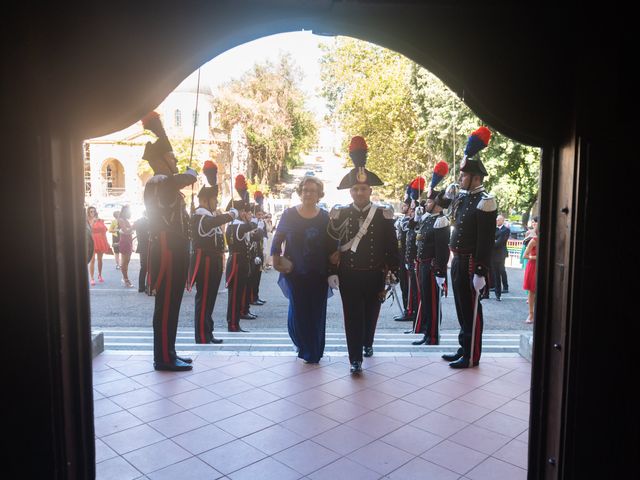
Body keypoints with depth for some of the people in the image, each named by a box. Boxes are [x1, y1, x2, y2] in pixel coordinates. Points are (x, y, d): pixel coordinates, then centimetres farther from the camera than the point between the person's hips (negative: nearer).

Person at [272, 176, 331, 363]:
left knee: (316, 312, 5)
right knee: (297, 310, 1)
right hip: (295, 271, -1)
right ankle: (301, 343, 27)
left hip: (318, 274, 1)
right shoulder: (289, 214, -1)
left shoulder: (325, 217, 1)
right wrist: (277, 260, -5)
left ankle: (313, 353, 22)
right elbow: (278, 239, 4)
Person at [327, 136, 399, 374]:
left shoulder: (383, 215, -5)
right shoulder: (339, 214, -4)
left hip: (374, 275, 1)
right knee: (352, 316, 0)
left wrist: (392, 272, -4)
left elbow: (392, 246, -2)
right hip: (349, 276, -1)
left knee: (371, 314, 18)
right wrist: (332, 272, -2)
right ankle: (355, 359, 8)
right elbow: (332, 244, 1)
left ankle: (367, 343, 44)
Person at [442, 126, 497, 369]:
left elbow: (486, 241, -19)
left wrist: (480, 273, -21)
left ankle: (471, 356, 11)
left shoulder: (485, 202, -15)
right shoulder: (461, 197, 11)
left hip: (471, 264, -9)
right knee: (461, 307, 16)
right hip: (458, 261, 9)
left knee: (471, 310, 1)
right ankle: (463, 348, 29)